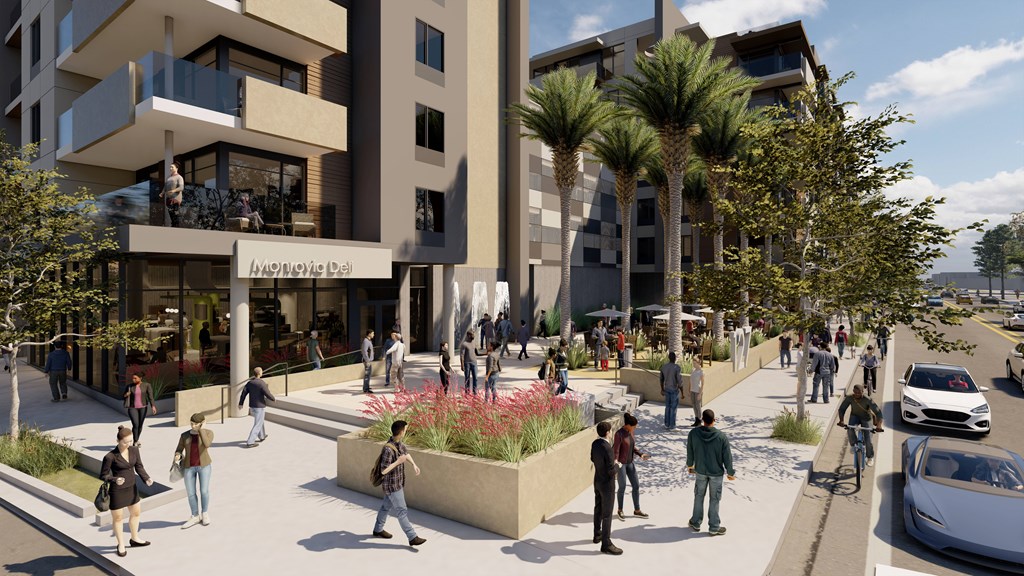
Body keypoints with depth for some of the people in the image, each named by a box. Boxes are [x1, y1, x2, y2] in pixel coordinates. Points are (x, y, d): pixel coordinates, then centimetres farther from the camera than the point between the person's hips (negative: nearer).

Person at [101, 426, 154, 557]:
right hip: (117, 491, -6)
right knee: (118, 518, 13)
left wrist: (146, 479, -15)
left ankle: (134, 539, 43)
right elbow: (103, 475, -13)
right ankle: (121, 545, 34)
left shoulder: (134, 450, -8)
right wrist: (115, 480, -32)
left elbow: (139, 467, 0)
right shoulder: (110, 456, -23)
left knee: (136, 513, 21)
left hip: (132, 488, 6)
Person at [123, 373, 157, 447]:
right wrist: (126, 395, -15)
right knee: (135, 425, -14)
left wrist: (153, 406, -21)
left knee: (140, 425, 9)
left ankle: (136, 440, 30)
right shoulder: (129, 386, -3)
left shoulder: (146, 385, -6)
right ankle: (135, 442, 0)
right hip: (132, 408, -1)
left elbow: (150, 396, -11)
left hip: (143, 407, 1)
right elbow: (125, 396, 9)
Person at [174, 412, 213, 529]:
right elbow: (179, 451, 3)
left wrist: (201, 429, -24)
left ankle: (205, 513, 23)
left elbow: (207, 444, -29)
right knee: (190, 493, 6)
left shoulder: (208, 433, -10)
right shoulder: (184, 435, -2)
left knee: (204, 491, -2)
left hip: (204, 465, -3)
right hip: (189, 467, 3)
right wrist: (177, 456, -20)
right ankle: (195, 517, 24)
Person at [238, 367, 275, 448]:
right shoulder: (262, 383, -21)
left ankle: (262, 436, 41)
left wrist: (240, 403, 2)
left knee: (260, 421, 27)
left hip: (252, 406, 8)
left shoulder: (249, 382, 1)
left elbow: (243, 393, -2)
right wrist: (273, 399, 1)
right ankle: (250, 442, -1)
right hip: (260, 407, -8)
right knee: (257, 425, 1)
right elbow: (268, 395, -19)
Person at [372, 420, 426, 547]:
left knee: (386, 506, 24)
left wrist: (414, 465, 5)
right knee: (401, 511, -1)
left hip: (398, 482, 9)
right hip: (392, 485, -9)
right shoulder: (388, 449, -31)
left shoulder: (399, 443, -3)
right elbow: (383, 471, -29)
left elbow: (406, 452, 17)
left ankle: (378, 529, 41)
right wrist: (398, 461, -27)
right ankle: (412, 538, 5)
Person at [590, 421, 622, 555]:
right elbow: (612, 471, -28)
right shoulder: (607, 448, -32)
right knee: (607, 514, 3)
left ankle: (597, 535, 38)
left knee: (598, 509, 22)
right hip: (607, 484, -8)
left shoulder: (595, 443, -5)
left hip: (597, 481, 8)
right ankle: (606, 544, 14)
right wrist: (617, 465, -5)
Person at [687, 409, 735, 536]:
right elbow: (727, 457, -12)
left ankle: (696, 523, 31)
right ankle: (714, 527, 26)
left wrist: (689, 465, 17)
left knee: (699, 496, 19)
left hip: (700, 471, 2)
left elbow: (690, 452, -2)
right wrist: (730, 473, 4)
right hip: (716, 473, -2)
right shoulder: (722, 436, -22)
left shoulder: (693, 433, -16)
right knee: (714, 499, 13)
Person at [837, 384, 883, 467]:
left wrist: (879, 425, -46)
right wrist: (841, 421, -33)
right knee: (850, 429, -30)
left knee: (868, 440, -4)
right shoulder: (849, 398, -25)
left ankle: (870, 457, 25)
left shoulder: (868, 400, -32)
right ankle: (854, 444, -1)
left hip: (866, 419, -1)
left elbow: (878, 412, -32)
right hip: (855, 416, 2)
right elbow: (841, 409, -19)